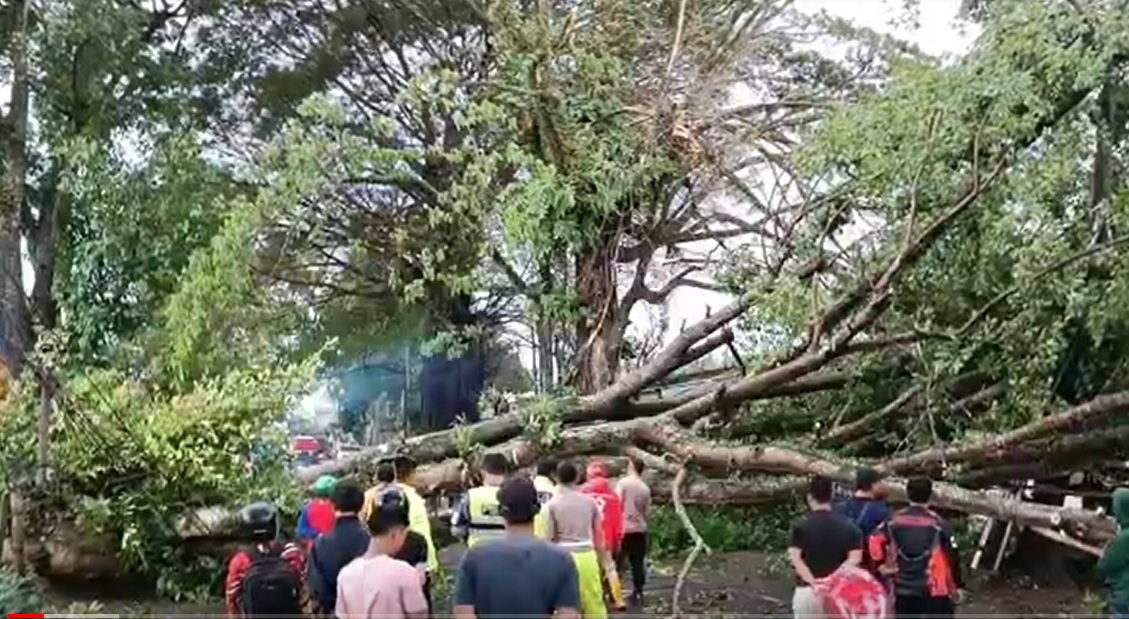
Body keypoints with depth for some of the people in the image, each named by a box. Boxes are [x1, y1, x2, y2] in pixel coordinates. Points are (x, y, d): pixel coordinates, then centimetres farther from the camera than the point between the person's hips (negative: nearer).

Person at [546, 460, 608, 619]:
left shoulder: (552, 504, -6)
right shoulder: (589, 501, 3)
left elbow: (549, 538, -5)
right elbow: (598, 533, 8)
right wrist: (600, 557, 18)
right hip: (587, 555, 3)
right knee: (594, 602, 12)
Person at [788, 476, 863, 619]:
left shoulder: (800, 526, -4)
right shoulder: (847, 526, 3)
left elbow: (795, 558, -15)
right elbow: (855, 558, -8)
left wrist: (812, 582, -18)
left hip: (807, 591, -2)